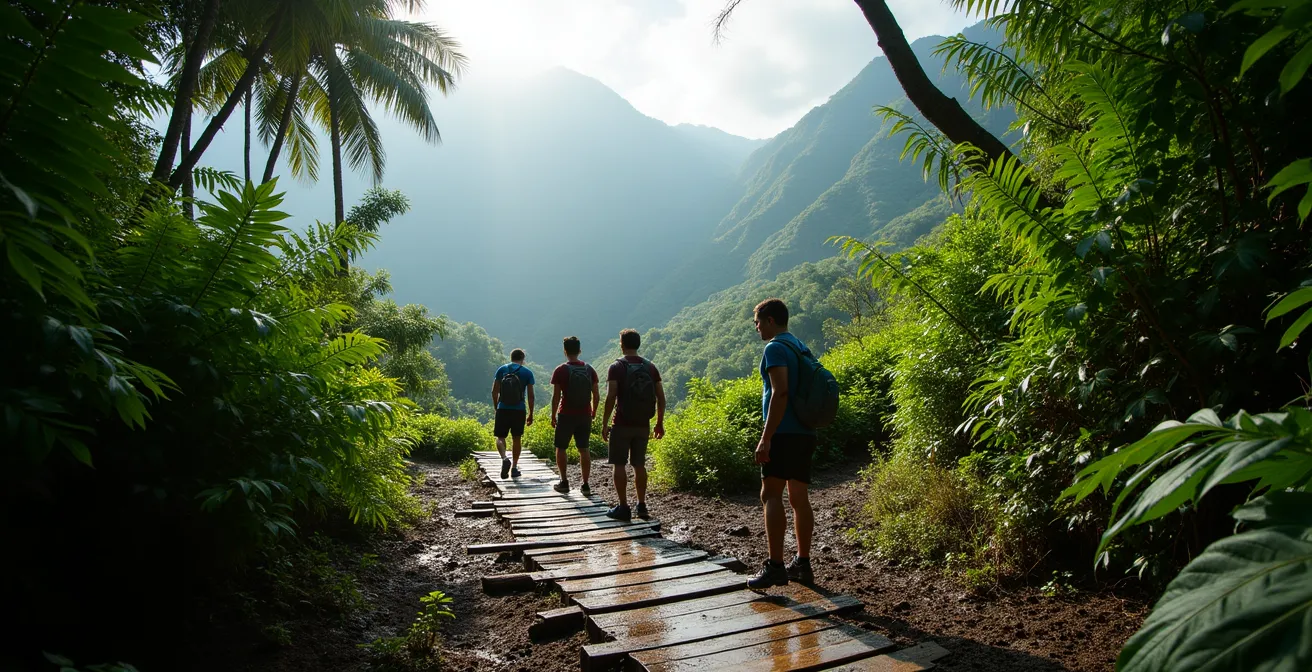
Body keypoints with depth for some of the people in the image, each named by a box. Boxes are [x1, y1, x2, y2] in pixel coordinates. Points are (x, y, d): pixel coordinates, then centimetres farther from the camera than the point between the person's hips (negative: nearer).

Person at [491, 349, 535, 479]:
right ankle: (514, 467, 16)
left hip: (503, 409, 0)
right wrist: (530, 414, 6)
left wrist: (496, 408, 13)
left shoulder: (501, 369, 3)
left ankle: (505, 458, -19)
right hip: (519, 410, 0)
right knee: (517, 438, 12)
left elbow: (494, 391, 1)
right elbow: (530, 396, -1)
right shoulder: (527, 373, 1)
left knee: (500, 437, 8)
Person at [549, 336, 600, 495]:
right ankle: (585, 485, 8)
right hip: (585, 415, 3)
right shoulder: (589, 369, 2)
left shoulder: (561, 370, -9)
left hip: (566, 415, -3)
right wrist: (593, 412, 18)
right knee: (583, 449, 9)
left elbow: (556, 396, -11)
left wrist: (553, 416, -1)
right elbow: (596, 395, 4)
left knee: (560, 448, 12)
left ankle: (564, 482, 13)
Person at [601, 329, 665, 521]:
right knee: (639, 465, 13)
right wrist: (660, 423, 13)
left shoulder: (617, 367, -8)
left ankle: (623, 507, 4)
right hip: (643, 425, 5)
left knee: (619, 465, 3)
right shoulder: (650, 367, 6)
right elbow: (661, 397, 5)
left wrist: (604, 424, -9)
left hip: (622, 424, -5)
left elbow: (610, 398, -15)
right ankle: (641, 506, 17)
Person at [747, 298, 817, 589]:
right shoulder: (801, 347, 19)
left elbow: (780, 392, -20)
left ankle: (775, 567, -9)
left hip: (784, 434, -9)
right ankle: (802, 564, 16)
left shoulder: (775, 348, -9)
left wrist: (766, 438, -21)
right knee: (799, 497, 11)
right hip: (805, 434, 9)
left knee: (771, 495, -7)